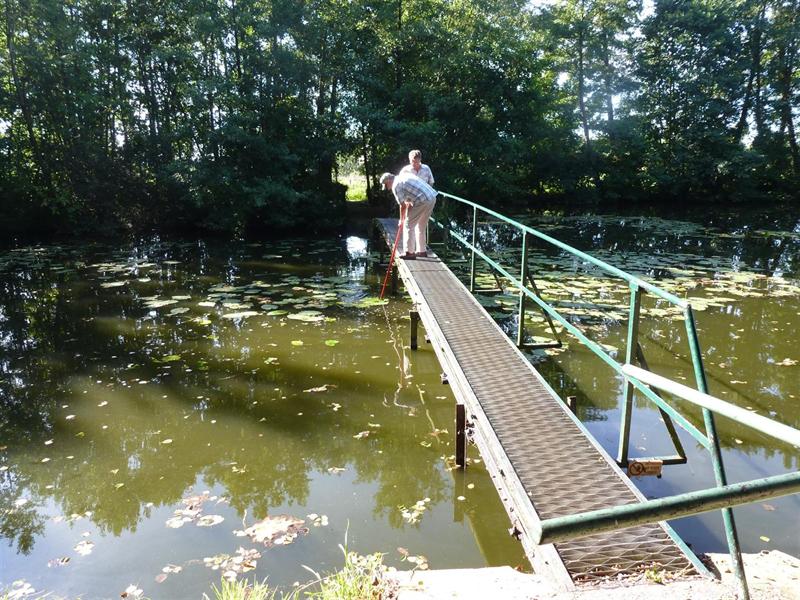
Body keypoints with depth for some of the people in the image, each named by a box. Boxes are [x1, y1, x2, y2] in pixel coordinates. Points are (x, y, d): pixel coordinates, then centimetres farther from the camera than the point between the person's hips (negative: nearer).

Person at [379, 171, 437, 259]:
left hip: (422, 201, -9)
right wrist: (409, 203, 17)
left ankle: (409, 252, 1)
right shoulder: (403, 175, 21)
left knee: (408, 225, 0)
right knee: (421, 226, 20)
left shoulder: (396, 186, -5)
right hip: (432, 198, 9)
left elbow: (403, 205, -2)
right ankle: (422, 251, 27)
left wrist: (402, 220, 11)